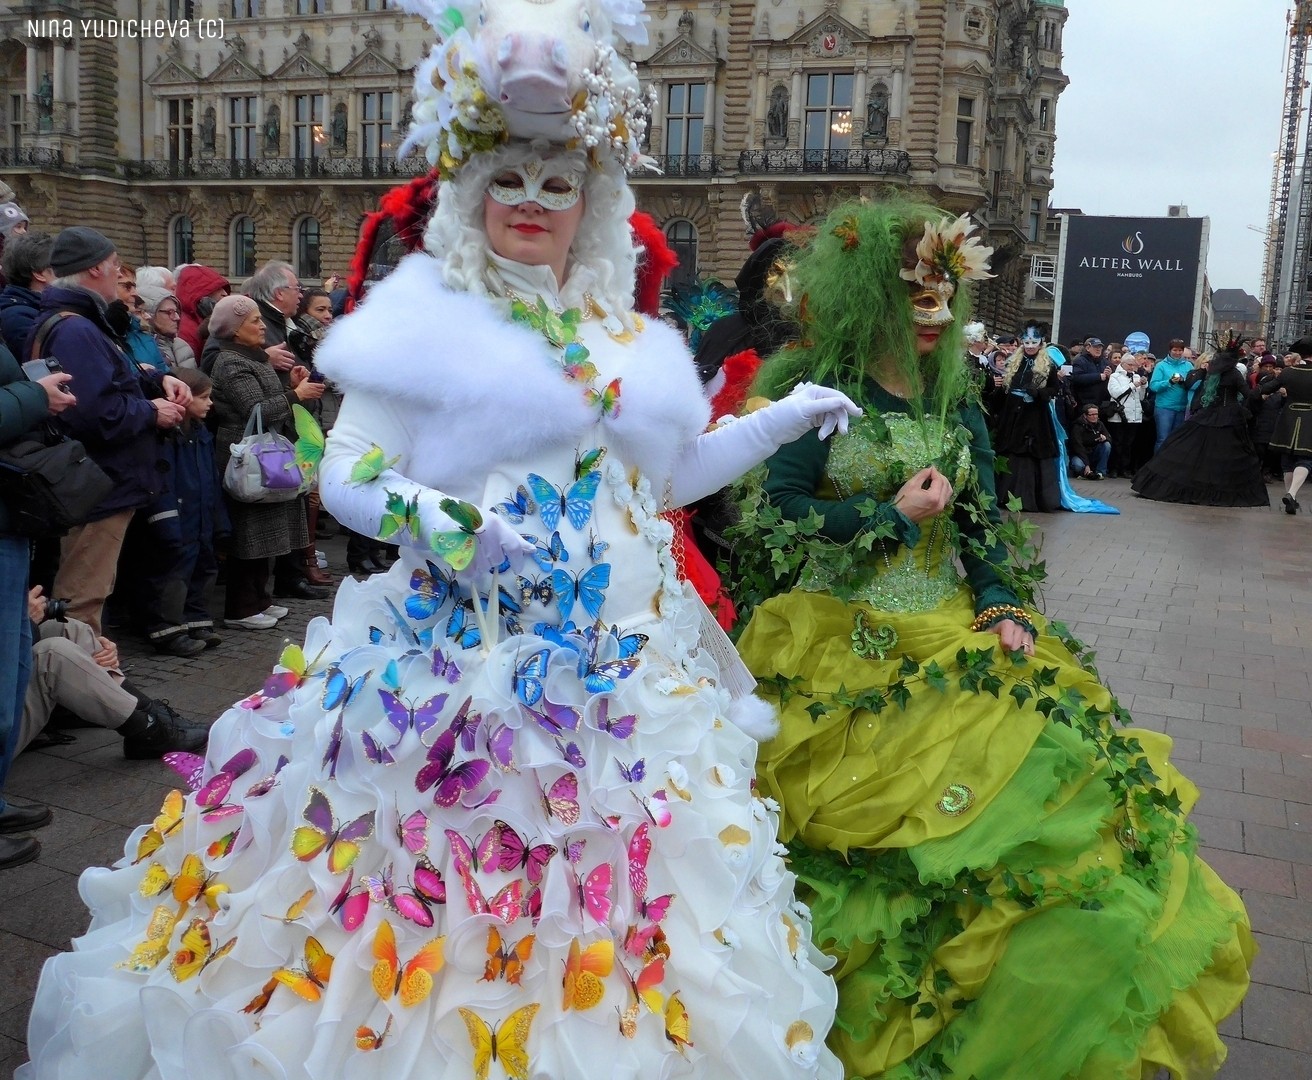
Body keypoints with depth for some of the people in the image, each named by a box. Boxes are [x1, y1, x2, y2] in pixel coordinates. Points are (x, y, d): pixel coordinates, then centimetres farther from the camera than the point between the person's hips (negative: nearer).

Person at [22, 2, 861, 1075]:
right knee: (432, 873, -2)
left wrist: (779, 422, 19)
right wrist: (439, 522, -23)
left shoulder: (626, 337, 12)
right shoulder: (422, 315, -2)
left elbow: (668, 475, 22)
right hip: (459, 647, -4)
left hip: (619, 658, 5)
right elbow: (346, 475, -5)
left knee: (594, 888, 9)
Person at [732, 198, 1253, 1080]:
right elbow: (780, 505, -11)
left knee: (1046, 771, -3)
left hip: (954, 635, 6)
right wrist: (893, 517, -12)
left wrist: (1004, 607, -3)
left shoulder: (957, 407, 14)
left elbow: (983, 525, 12)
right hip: (850, 651, -5)